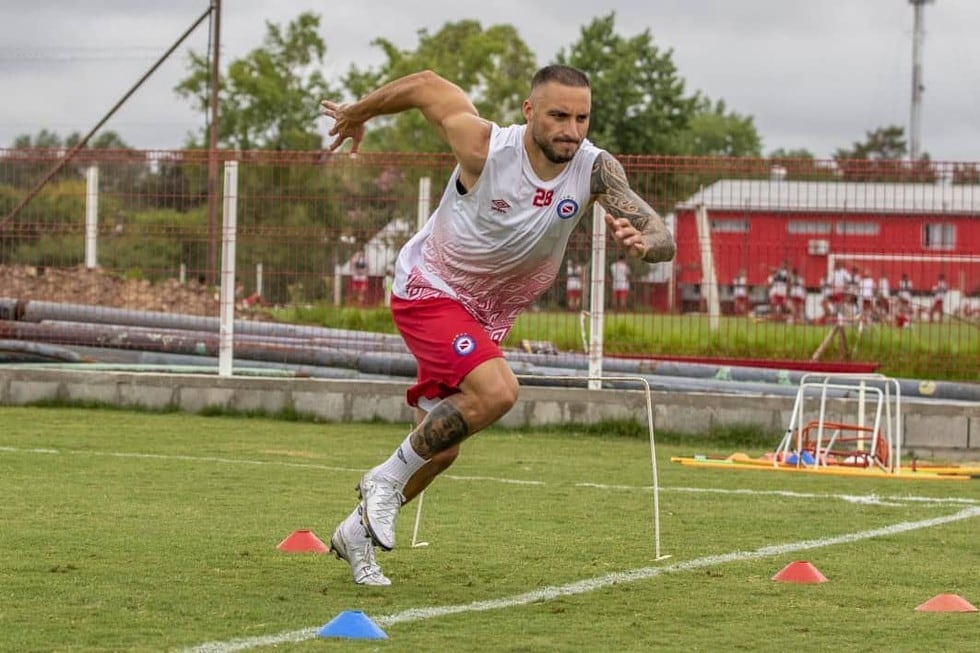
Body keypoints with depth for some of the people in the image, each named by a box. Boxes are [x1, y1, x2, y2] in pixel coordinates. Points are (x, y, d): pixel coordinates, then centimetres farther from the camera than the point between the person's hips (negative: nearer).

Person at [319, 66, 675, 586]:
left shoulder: (596, 170, -19)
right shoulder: (485, 147, -28)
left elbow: (663, 239, -27)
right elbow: (425, 84, -13)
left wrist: (642, 244, -52)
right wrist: (357, 114, 4)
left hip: (488, 314, 6)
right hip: (428, 291, -6)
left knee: (440, 448, 13)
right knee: (497, 391, -30)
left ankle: (357, 533, 37)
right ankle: (387, 478, -10)